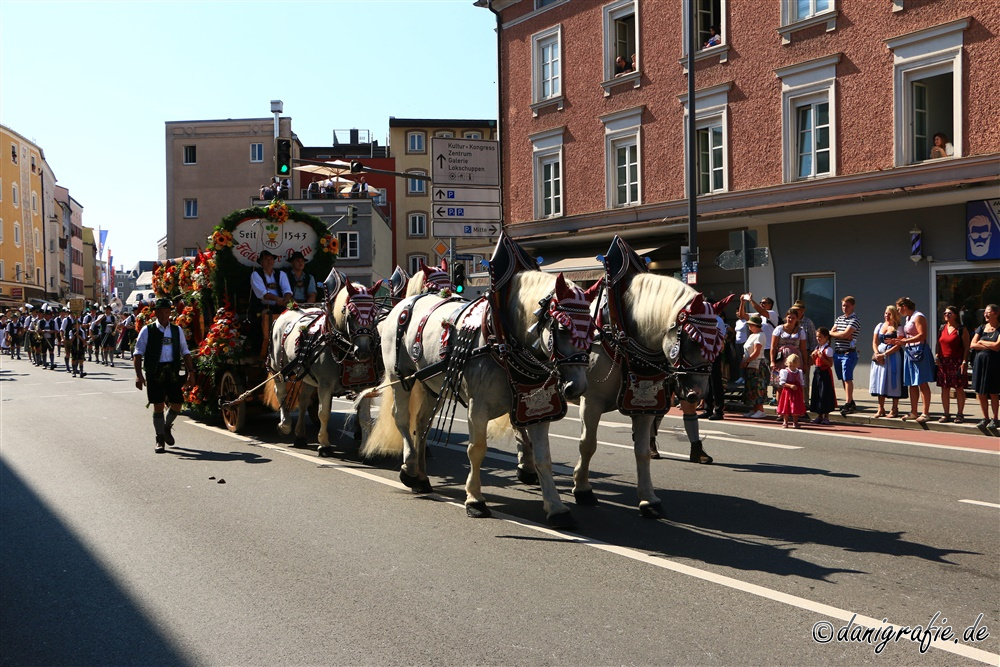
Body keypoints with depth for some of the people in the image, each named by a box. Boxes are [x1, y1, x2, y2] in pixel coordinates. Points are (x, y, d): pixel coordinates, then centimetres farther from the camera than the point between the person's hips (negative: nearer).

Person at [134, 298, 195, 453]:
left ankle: (167, 426, 32)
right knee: (158, 406, -2)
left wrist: (190, 371, 6)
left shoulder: (177, 330, 12)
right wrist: (138, 375, -12)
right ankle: (160, 439, 12)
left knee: (177, 404, 2)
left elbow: (185, 352, 15)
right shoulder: (147, 330, 1)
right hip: (155, 372, -3)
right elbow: (138, 353, -2)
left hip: (173, 371, 3)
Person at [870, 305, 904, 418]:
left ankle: (895, 409, 2)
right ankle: (881, 409, 10)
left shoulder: (898, 328, -3)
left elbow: (898, 346, -12)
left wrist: (884, 354, -18)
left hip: (893, 357, -5)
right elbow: (874, 342, 11)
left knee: (893, 382, -4)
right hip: (879, 357, 5)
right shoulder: (880, 326, 14)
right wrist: (876, 353, -8)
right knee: (879, 382, 4)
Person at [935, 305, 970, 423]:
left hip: (957, 362, -5)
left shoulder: (962, 330, -2)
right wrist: (936, 356, 3)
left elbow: (966, 347, -6)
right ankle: (946, 414, 11)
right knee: (944, 388, 5)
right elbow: (938, 344, 18)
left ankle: (960, 414, 5)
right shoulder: (942, 328, 13)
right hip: (943, 362, 5)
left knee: (959, 388, -1)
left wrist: (964, 362, -14)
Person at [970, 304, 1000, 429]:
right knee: (980, 392, 4)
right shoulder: (982, 327, 11)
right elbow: (972, 345, 3)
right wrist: (990, 346, -7)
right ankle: (985, 418, 15)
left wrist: (982, 342, -3)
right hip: (980, 361, 5)